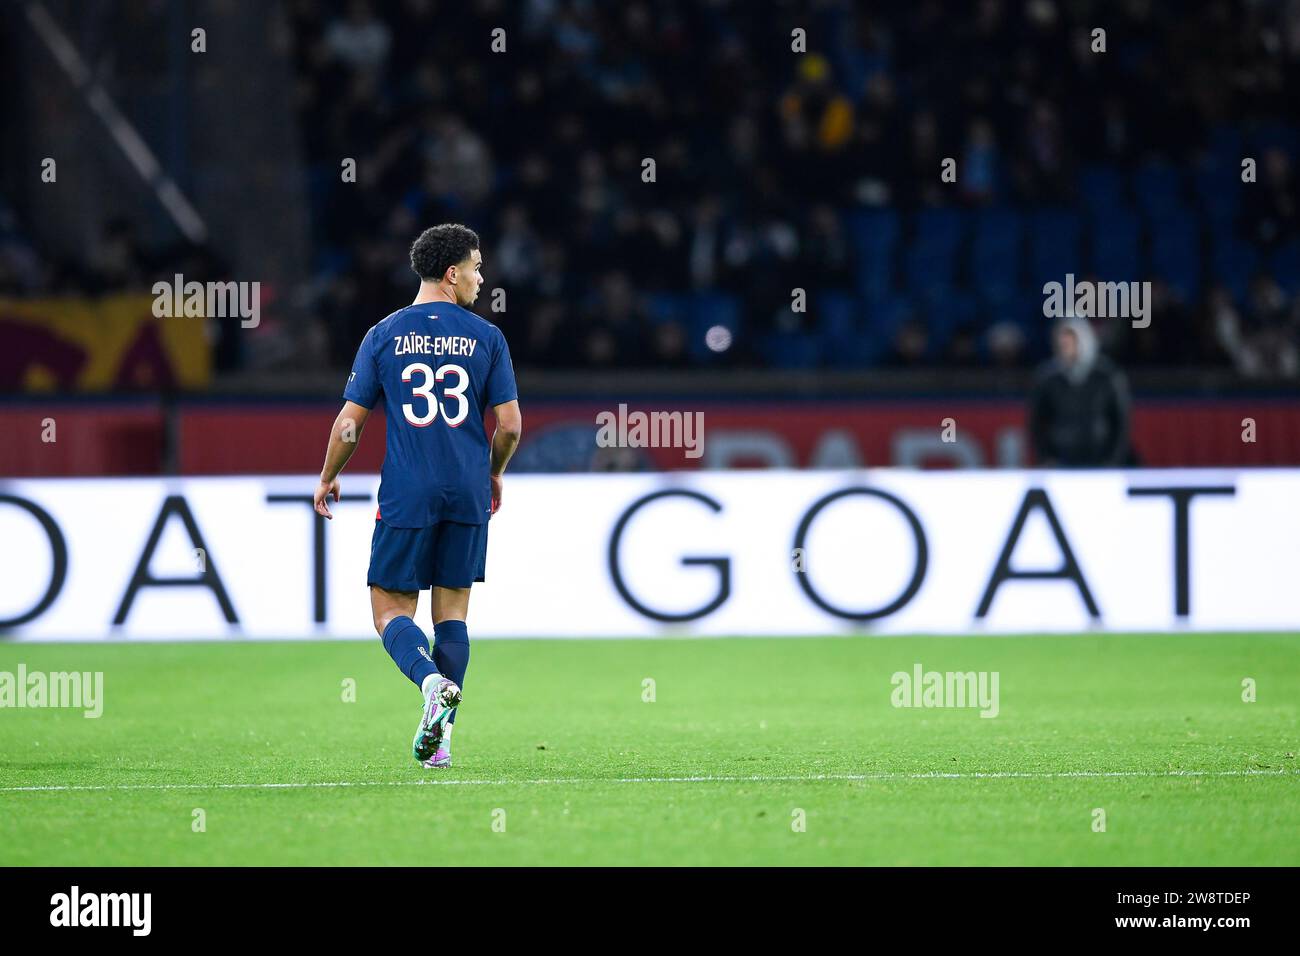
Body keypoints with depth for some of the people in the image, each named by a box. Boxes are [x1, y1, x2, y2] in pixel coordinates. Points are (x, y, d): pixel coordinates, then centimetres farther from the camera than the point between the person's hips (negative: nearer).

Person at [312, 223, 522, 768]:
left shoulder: (384, 335, 1)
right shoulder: (486, 337, 1)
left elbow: (349, 424, 1)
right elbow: (510, 424, -1)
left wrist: (328, 478, 18)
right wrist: (494, 474, 19)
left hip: (406, 497, -1)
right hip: (468, 496, 1)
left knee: (391, 613, 5)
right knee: (452, 612, 11)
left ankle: (433, 682, -25)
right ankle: (441, 738, 5)